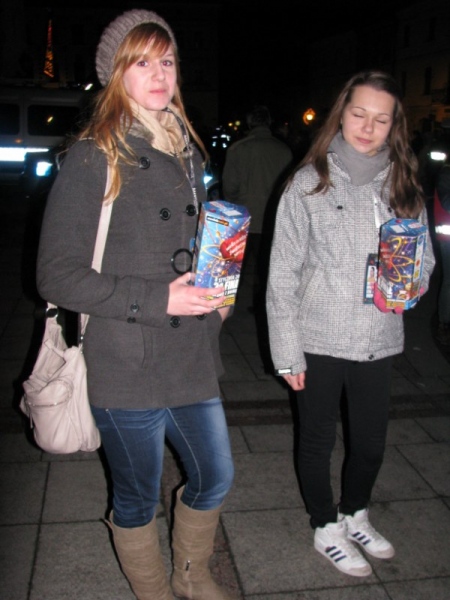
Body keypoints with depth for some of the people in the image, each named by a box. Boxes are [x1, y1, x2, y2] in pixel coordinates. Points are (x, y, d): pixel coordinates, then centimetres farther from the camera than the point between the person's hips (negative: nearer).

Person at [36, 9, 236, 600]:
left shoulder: (186, 153, 10)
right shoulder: (93, 159, -11)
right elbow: (56, 275, -16)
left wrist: (215, 297, 6)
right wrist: (157, 300, -21)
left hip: (192, 361, 7)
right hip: (127, 370, -6)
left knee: (215, 478, 19)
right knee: (138, 500, 13)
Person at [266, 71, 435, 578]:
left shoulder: (403, 186, 3)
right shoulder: (309, 183, -8)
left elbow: (425, 258, 12)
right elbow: (283, 274, -7)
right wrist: (287, 351, -9)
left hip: (379, 342, 4)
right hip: (319, 341, -3)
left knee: (371, 442, 18)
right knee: (317, 441, 14)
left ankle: (355, 514, 46)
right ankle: (326, 527, 38)